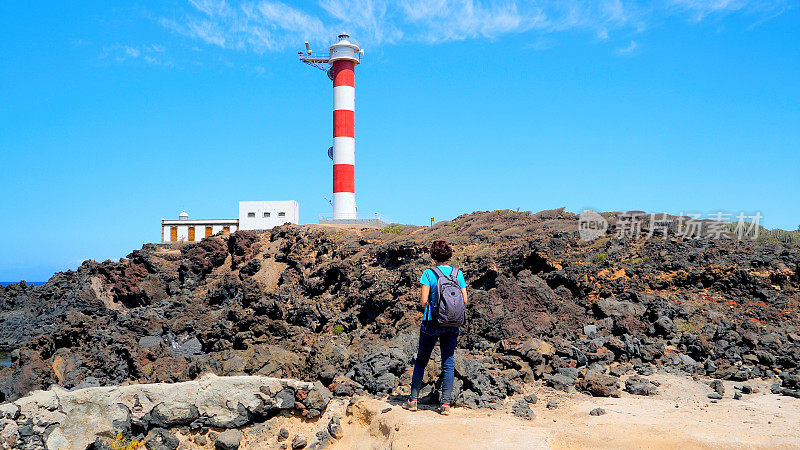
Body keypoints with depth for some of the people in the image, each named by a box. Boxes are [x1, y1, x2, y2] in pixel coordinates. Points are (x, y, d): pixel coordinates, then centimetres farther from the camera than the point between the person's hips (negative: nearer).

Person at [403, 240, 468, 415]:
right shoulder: (458, 273, 1)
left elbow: (423, 301, -14)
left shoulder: (429, 273, -8)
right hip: (452, 324, 3)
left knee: (421, 361, 12)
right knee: (448, 362, 8)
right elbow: (465, 301, 0)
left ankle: (413, 400, 17)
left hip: (432, 323, -2)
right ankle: (445, 403, 6)